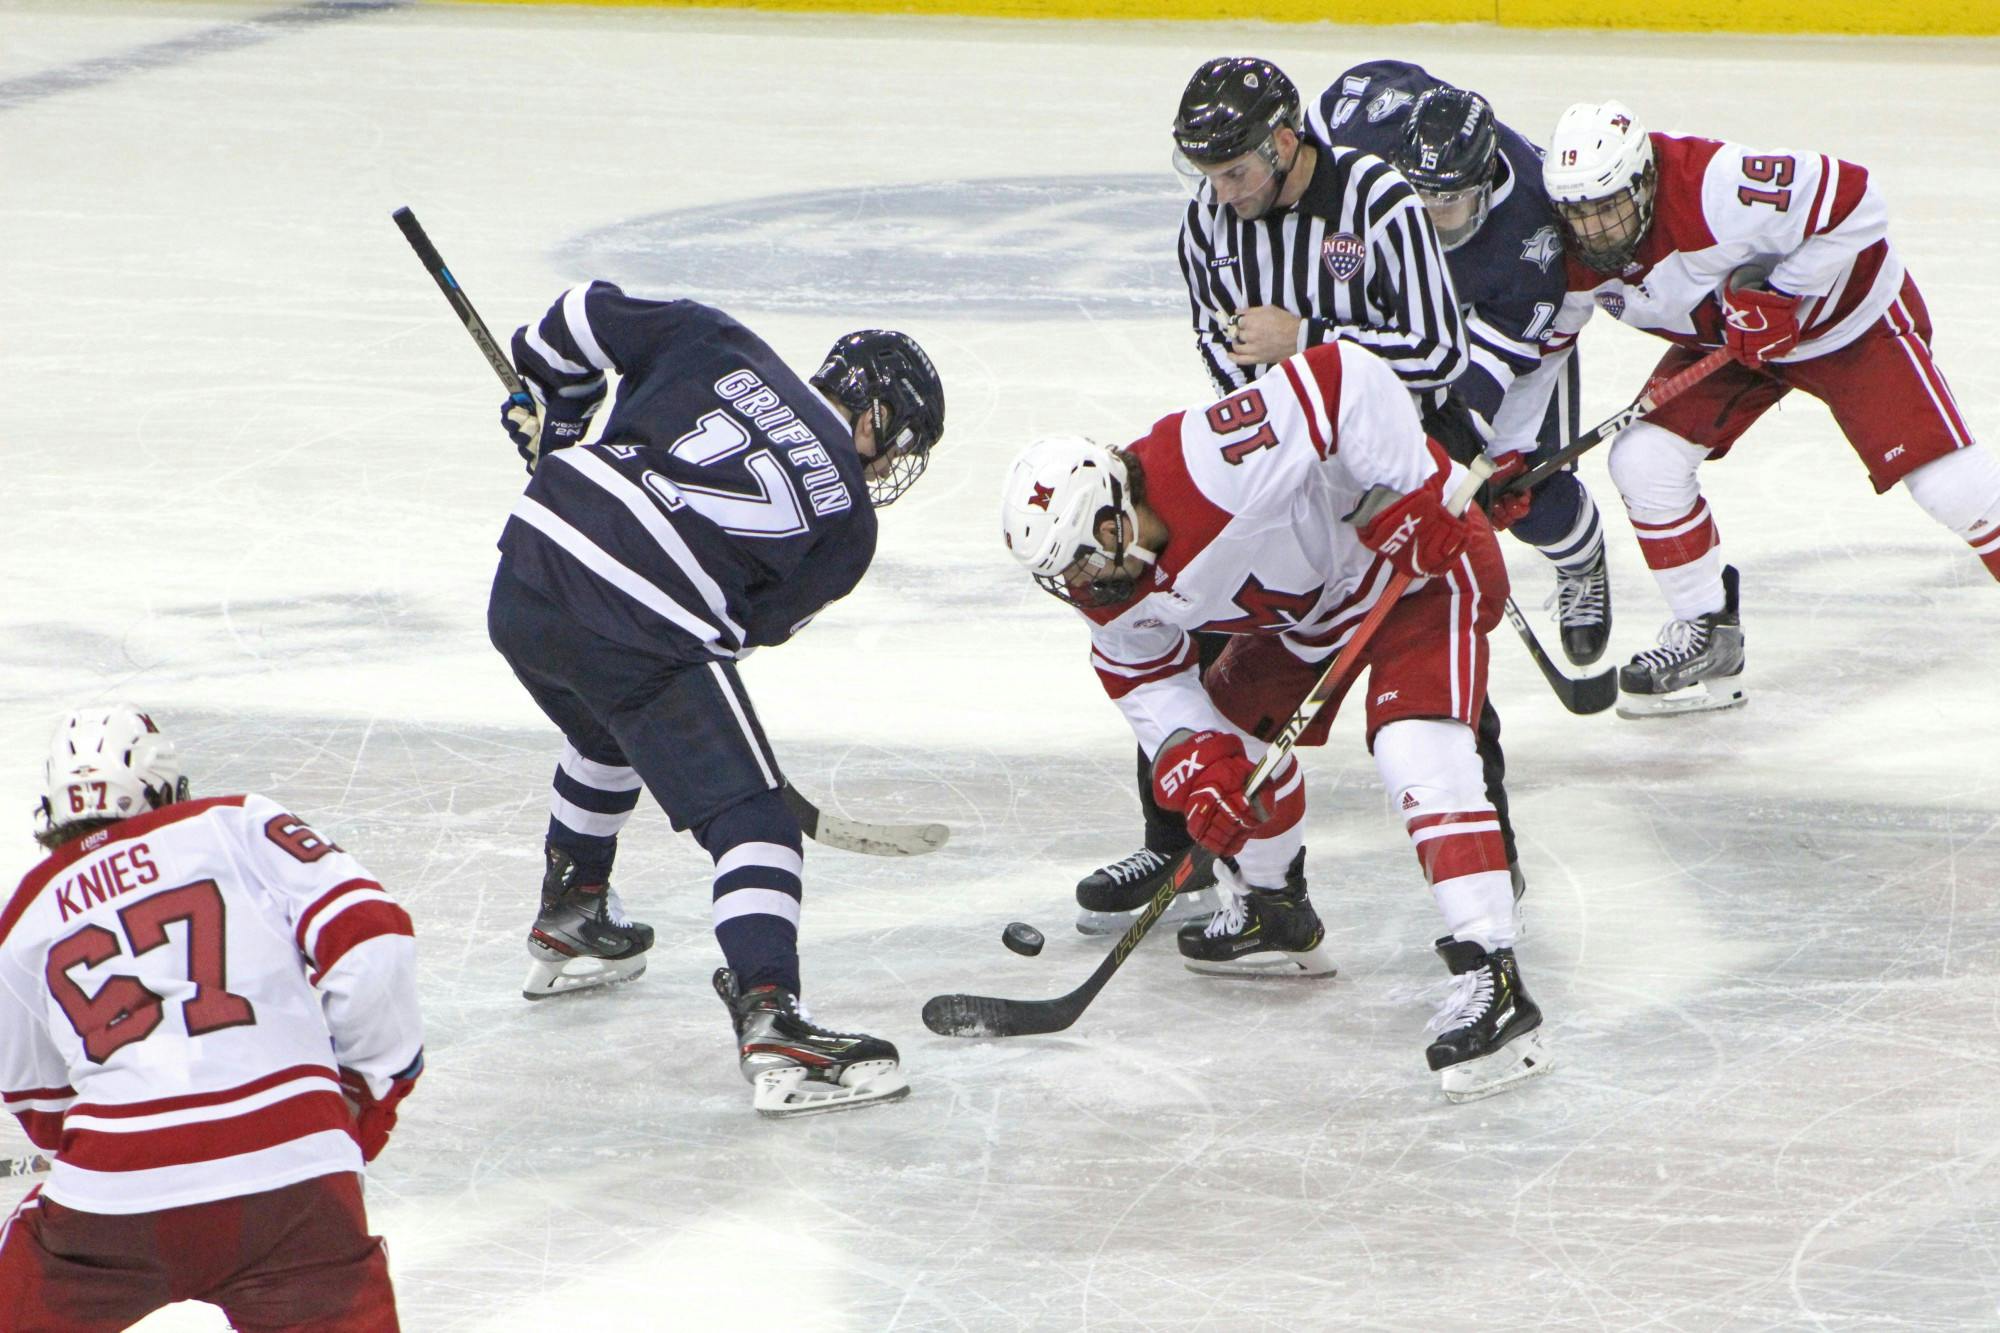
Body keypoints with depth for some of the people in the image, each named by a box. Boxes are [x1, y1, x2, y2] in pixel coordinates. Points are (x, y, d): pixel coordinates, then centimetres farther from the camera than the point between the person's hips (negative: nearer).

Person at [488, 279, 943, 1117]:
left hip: (528, 569, 6)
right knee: (752, 821, -3)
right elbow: (759, 621, 13)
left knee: (607, 736, 37)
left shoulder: (719, 348, 15)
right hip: (646, 634, -6)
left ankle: (567, 925, 53)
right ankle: (769, 1018, -21)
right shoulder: (846, 518, 8)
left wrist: (548, 410, 31)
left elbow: (586, 319, 14)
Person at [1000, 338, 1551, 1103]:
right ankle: (1275, 917, 35)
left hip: (1422, 558, -9)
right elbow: (1142, 676, 3)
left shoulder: (1214, 465, -38)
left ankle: (1491, 981, -30)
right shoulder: (1113, 584, -11)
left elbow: (1348, 380, -38)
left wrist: (1402, 494, -35)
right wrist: (1193, 759, -14)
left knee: (1418, 753, -24)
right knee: (1236, 733, 12)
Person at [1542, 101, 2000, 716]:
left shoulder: (1711, 190, -39)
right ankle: (1706, 633, 7)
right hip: (1724, 336, 6)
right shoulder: (1573, 257, -18)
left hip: (1850, 314, -6)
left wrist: (1780, 294, -31)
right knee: (1642, 460, -9)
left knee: (1946, 482, -15)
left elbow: (1854, 203, -35)